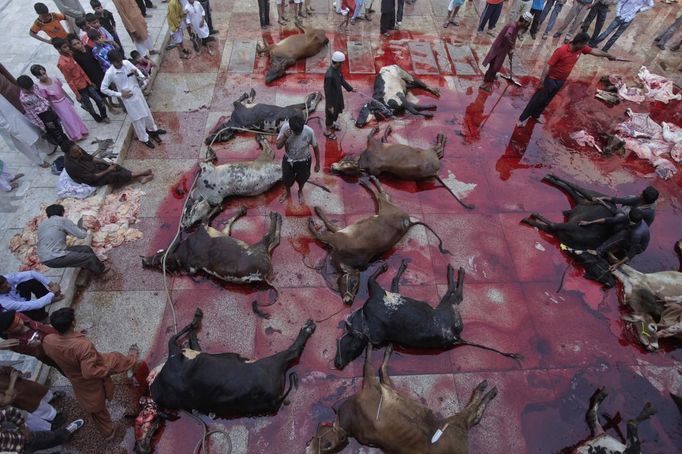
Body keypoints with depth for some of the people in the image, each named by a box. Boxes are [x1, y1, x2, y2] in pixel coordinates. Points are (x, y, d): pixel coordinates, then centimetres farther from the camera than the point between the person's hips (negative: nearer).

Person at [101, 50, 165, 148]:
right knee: (138, 119, 8)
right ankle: (144, 138, 27)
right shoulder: (109, 73, -20)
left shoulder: (127, 63, -9)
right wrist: (120, 94, -13)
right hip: (128, 98, -5)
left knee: (146, 112, 22)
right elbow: (103, 89, -12)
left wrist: (138, 74, -20)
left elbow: (138, 71, 4)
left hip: (138, 92, 5)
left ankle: (152, 129, 47)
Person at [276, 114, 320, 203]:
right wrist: (285, 137, -39)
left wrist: (317, 163, -4)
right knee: (286, 180, 21)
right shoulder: (285, 127, -26)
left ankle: (300, 191, 59)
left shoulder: (309, 131, -30)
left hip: (303, 161, -1)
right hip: (288, 160, 1)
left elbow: (315, 147, -13)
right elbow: (278, 146, -19)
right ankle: (287, 193, 55)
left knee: (302, 179, 24)